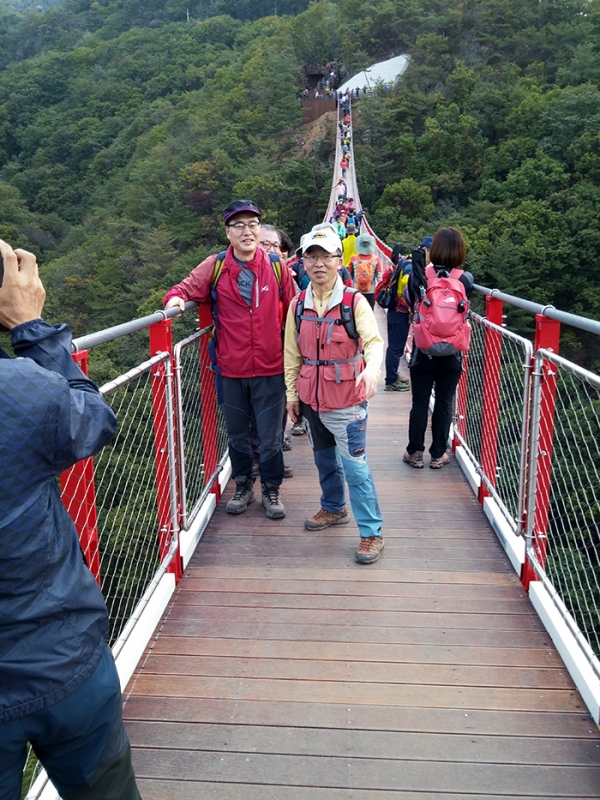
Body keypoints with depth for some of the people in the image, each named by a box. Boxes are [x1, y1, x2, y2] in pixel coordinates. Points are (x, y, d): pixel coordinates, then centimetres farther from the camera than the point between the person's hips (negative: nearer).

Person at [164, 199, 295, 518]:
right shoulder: (215, 267, -2)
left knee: (270, 437, 7)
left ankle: (271, 489, 28)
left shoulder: (276, 266, -2)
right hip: (232, 370, 1)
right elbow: (188, 287, 2)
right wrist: (176, 297, -22)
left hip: (270, 369, -1)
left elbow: (293, 312, 5)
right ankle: (243, 485, 37)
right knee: (237, 434, 17)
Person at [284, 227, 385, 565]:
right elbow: (292, 354, 9)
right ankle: (334, 508, 43)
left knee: (355, 465, -6)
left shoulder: (354, 301, -10)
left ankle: (372, 533, 5)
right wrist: (292, 393, 10)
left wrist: (372, 367, -42)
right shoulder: (298, 305, 3)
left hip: (346, 401, -5)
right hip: (311, 398, 5)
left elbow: (374, 340, -21)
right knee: (325, 458, 21)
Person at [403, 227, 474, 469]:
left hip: (422, 352, 0)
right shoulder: (466, 279, -10)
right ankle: (438, 455, 19)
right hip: (452, 354, 1)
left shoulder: (417, 275, -11)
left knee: (420, 403, 10)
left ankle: (415, 453, 18)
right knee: (444, 404, 11)